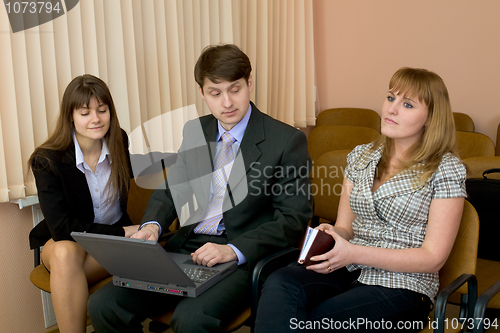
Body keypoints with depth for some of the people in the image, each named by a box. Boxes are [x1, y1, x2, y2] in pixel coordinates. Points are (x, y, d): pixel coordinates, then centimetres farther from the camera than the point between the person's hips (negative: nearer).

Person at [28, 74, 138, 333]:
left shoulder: (121, 144, -5)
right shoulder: (48, 160, -13)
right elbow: (62, 227, -19)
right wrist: (122, 233, -23)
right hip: (63, 241, -1)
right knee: (65, 253, -36)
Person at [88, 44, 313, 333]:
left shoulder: (288, 141, -5)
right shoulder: (193, 132, 12)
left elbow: (293, 218, -8)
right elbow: (169, 189, 19)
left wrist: (234, 250, -21)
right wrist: (153, 225, -4)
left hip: (243, 258, -5)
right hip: (185, 249, 5)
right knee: (104, 305, -12)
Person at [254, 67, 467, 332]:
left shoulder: (446, 169, -2)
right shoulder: (361, 156, 14)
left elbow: (433, 258, -7)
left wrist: (354, 254, -17)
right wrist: (329, 234, -12)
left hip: (401, 284, -4)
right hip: (348, 271, 5)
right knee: (279, 283, -29)